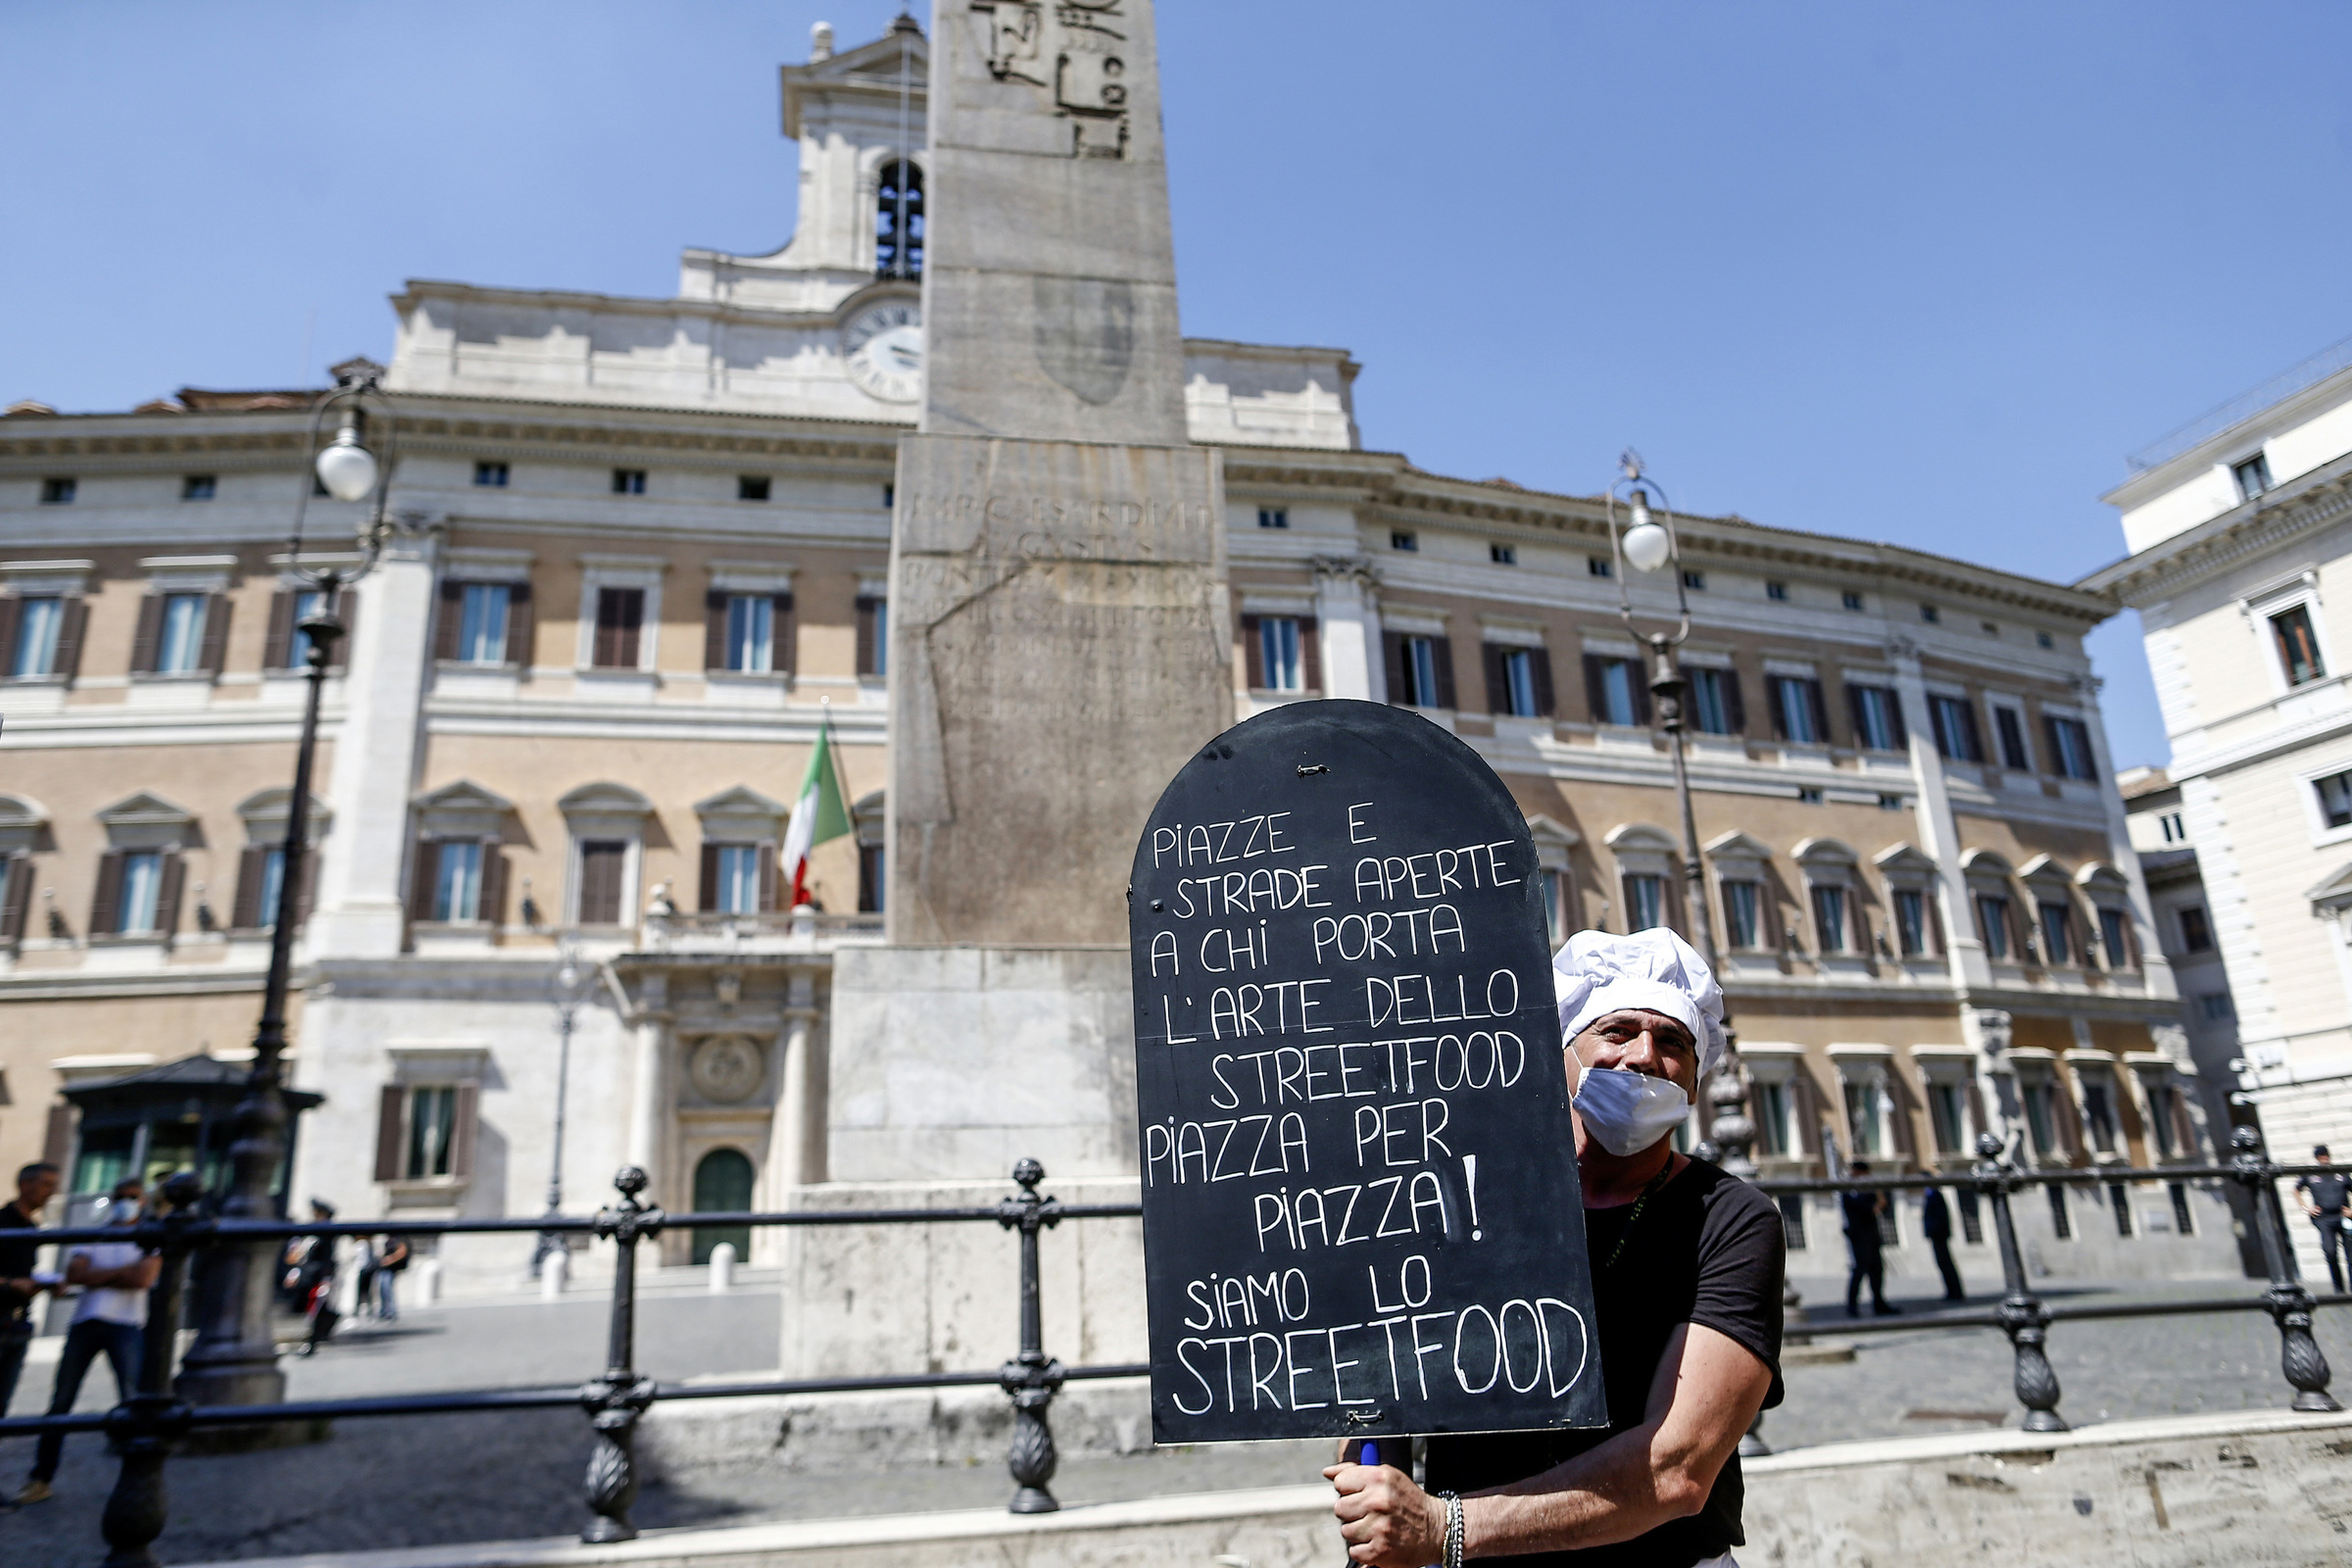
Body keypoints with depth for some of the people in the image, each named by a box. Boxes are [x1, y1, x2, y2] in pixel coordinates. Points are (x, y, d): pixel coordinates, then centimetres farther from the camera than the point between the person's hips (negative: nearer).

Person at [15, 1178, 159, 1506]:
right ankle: (40, 1481, 12)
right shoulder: (91, 1238, 19)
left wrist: (97, 1276, -2)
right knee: (60, 1403, 2)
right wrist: (120, 1272, -5)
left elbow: (143, 1279, -8)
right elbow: (73, 1274, 1)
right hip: (85, 1323, 3)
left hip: (126, 1326, -3)